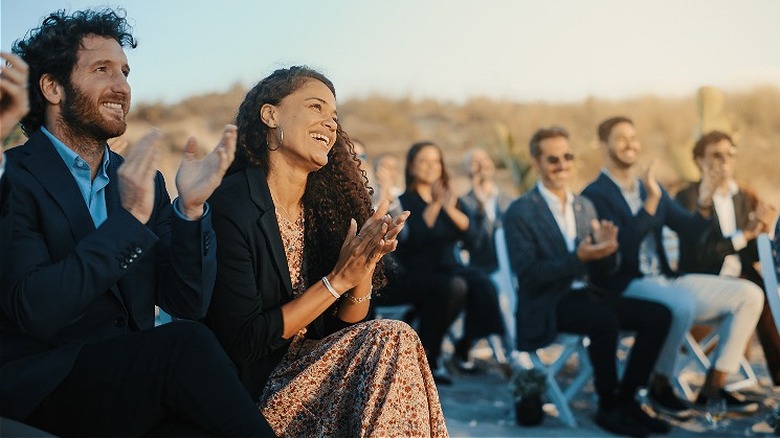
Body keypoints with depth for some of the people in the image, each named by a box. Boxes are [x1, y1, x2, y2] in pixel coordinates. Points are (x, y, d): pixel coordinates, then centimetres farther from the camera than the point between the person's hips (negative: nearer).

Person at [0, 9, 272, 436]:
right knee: (188, 345, -29)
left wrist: (190, 208, -9)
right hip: (39, 386, -4)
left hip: (134, 377, 5)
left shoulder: (143, 182, 13)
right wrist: (128, 219, -20)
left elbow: (187, 304, 5)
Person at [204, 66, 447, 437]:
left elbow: (342, 330, 5)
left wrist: (363, 270, -13)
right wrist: (337, 280, -19)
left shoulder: (324, 208, 5)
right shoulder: (228, 206, -15)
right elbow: (242, 343, -17)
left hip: (309, 377, 6)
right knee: (390, 340, -21)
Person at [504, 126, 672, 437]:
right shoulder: (520, 212, -7)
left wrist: (607, 248, -13)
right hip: (546, 305, -7)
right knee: (605, 321, -34)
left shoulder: (585, 206, 13)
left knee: (658, 315, -10)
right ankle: (608, 407, -13)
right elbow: (527, 275, -16)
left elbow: (603, 270, 11)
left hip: (584, 293, 7)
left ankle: (626, 399, -1)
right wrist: (578, 257, -25)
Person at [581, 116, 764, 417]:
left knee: (750, 295, -6)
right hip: (624, 288, -8)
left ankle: (714, 385, -3)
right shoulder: (595, 195, -5)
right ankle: (660, 387, -14)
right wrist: (650, 201, -23)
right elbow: (621, 246, -18)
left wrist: (704, 204, -8)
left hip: (665, 280, 8)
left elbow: (688, 233, 11)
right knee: (683, 304, -38)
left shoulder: (651, 188, 17)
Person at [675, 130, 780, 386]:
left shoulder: (746, 197, 13)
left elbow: (754, 254, 10)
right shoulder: (688, 198, -5)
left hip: (742, 279, 6)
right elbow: (698, 254, -17)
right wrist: (744, 235, -20)